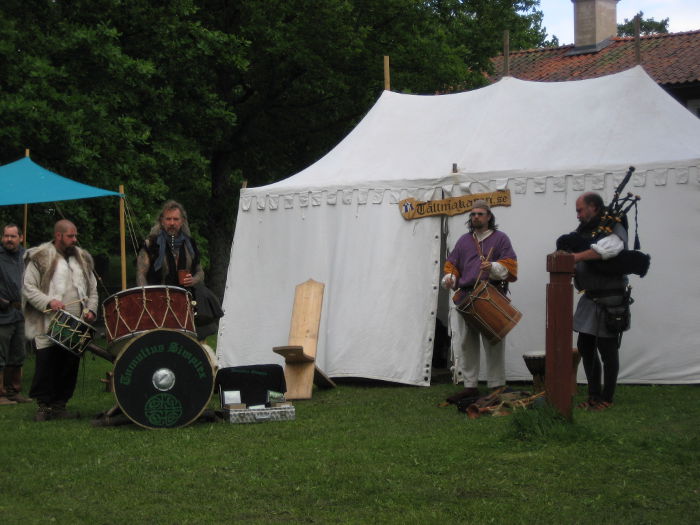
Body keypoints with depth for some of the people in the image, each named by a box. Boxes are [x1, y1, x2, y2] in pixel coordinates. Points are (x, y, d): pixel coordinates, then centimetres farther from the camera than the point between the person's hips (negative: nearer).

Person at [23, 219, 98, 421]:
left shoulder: (82, 259, 18)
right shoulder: (40, 258, 1)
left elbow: (92, 289, 22)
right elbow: (28, 288, -3)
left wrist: (91, 309, 4)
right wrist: (48, 302, -17)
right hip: (48, 326, -5)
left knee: (70, 365, 4)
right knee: (47, 364, -6)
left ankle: (59, 405, 13)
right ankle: (44, 406, 5)